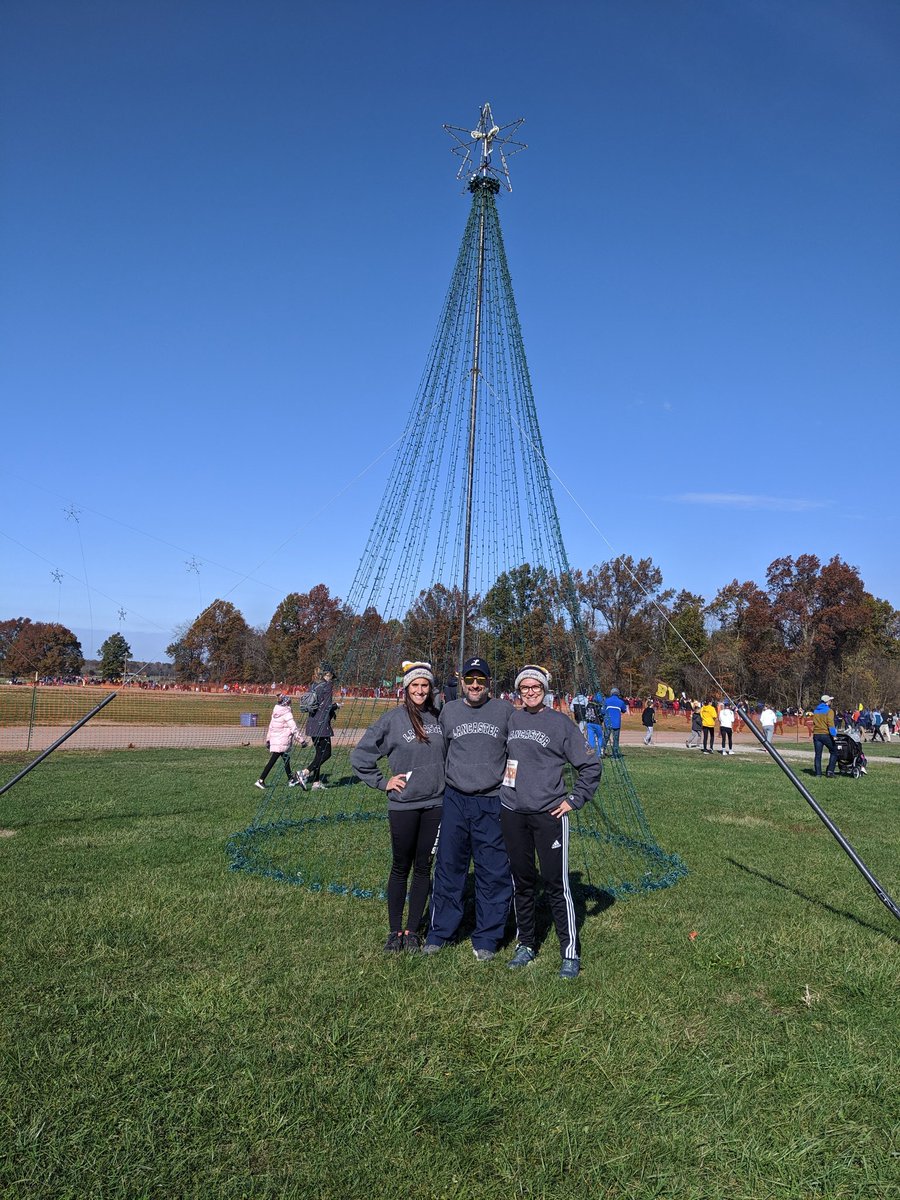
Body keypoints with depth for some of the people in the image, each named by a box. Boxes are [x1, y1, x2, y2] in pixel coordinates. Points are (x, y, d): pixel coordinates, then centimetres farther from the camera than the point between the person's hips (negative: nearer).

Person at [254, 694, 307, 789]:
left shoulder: (274, 713, 12)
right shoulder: (287, 713, -11)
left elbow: (270, 727, 20)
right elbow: (294, 728, -12)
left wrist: (268, 739, 30)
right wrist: (302, 740, -7)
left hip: (274, 741, 8)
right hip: (283, 741, -8)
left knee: (286, 759, 17)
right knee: (272, 761, -9)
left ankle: (291, 779, 25)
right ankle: (261, 780, -12)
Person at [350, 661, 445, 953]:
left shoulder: (440, 718, 3)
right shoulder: (393, 719, -7)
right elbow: (360, 755, -3)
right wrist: (382, 782, -5)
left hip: (436, 803, 3)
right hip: (403, 804, -3)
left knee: (423, 868, 10)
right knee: (401, 868, 8)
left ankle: (413, 930, 22)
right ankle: (395, 931, 21)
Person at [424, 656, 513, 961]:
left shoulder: (506, 711, 2)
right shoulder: (448, 711, 8)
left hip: (493, 802, -1)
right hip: (455, 800, 2)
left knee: (494, 873, 3)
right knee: (448, 868, 8)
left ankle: (486, 939, 18)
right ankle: (439, 933, 23)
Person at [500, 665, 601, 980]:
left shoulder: (560, 723, -4)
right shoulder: (509, 720, 7)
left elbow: (591, 765, -2)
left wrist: (574, 800, -5)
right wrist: (499, 790, 14)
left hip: (549, 814, -4)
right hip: (512, 813, 4)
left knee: (556, 884, -2)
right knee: (521, 881, 13)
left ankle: (571, 953, 9)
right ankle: (525, 945, 28)